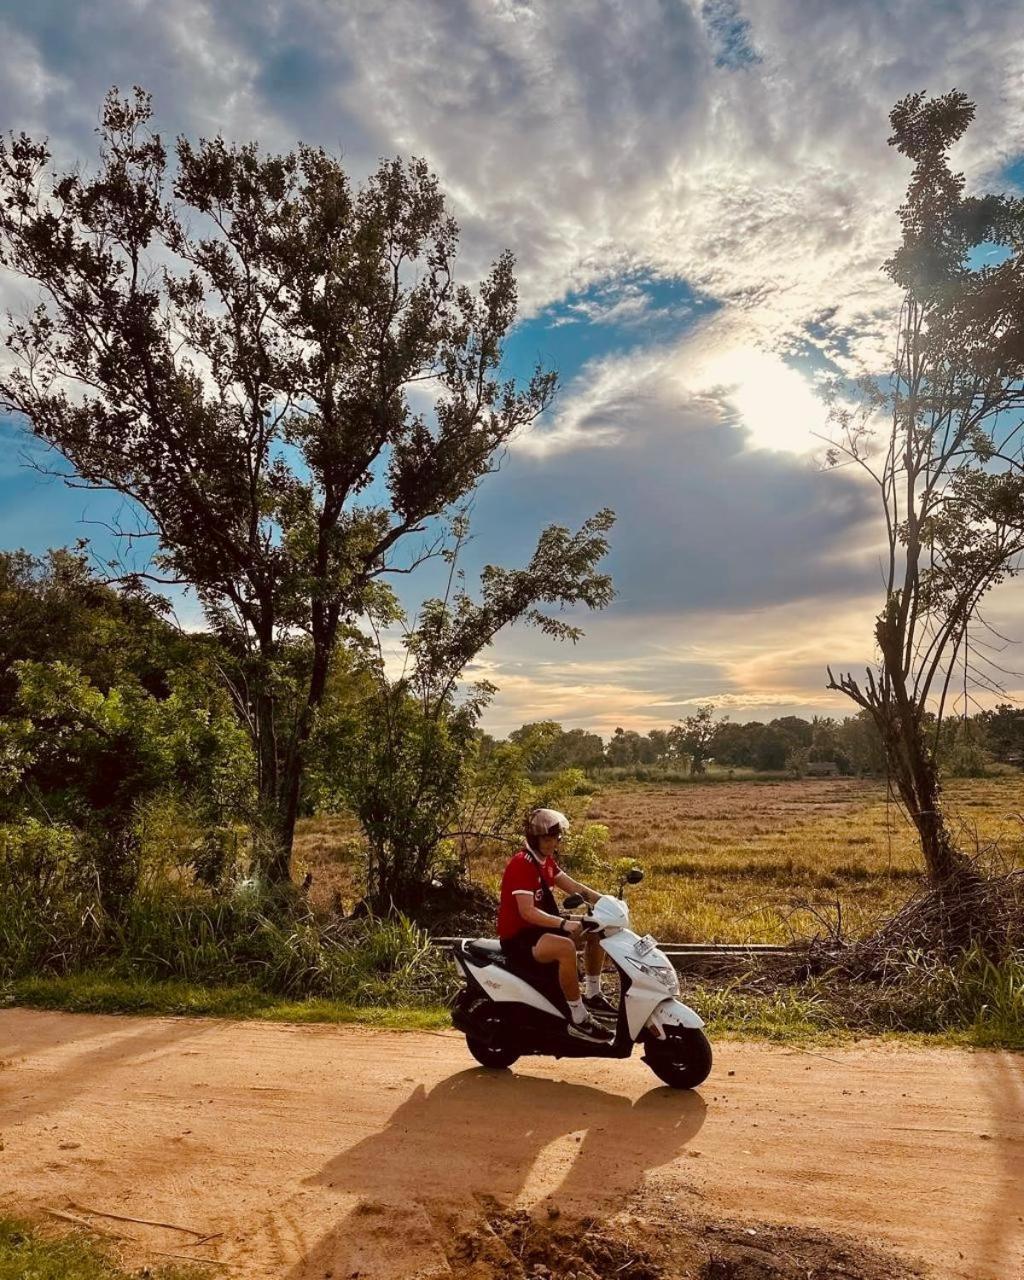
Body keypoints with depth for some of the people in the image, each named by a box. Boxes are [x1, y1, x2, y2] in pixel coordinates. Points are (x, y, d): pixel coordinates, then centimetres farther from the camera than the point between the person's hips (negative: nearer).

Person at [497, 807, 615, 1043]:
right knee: (566, 947, -35)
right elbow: (527, 912, -29)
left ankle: (592, 995, 15)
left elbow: (572, 886, 6)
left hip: (540, 928, 10)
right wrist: (563, 924, -38)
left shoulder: (546, 861, 10)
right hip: (517, 937, -10)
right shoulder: (521, 864, -21)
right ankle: (579, 1019, -26)